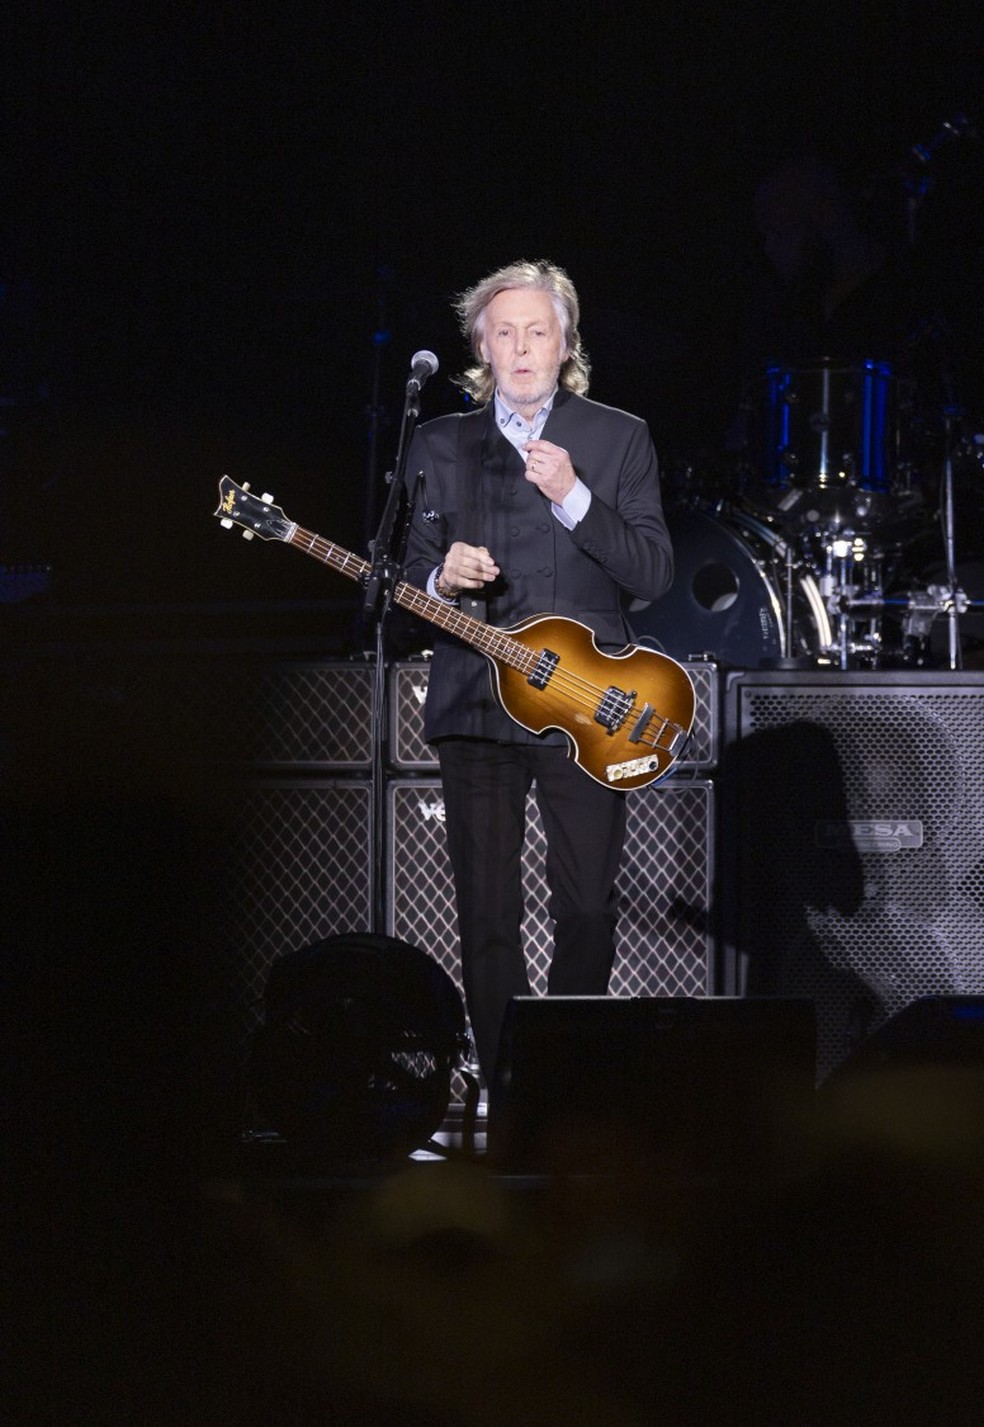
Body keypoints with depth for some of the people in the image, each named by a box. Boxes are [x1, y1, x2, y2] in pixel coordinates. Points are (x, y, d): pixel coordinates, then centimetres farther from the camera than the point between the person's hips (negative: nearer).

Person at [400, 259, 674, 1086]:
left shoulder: (619, 439, 6)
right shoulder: (439, 446, 12)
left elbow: (654, 573, -2)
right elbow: (407, 576, 14)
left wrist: (573, 498, -15)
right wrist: (440, 578, -10)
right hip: (474, 709, 1)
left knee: (587, 910, -3)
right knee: (487, 917, 0)